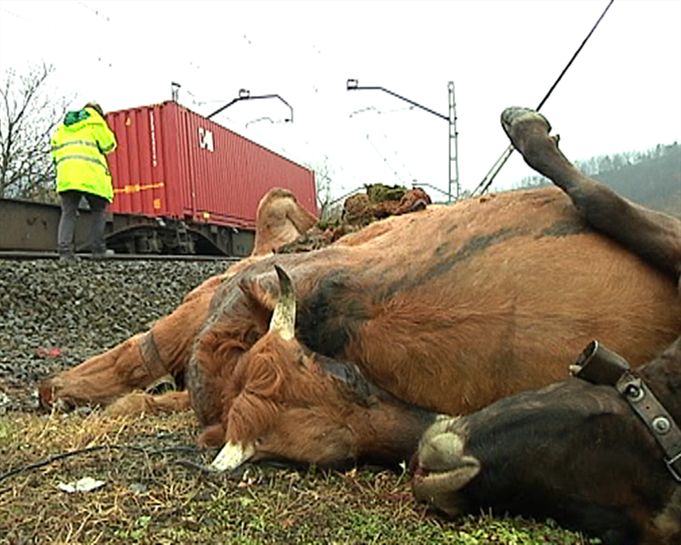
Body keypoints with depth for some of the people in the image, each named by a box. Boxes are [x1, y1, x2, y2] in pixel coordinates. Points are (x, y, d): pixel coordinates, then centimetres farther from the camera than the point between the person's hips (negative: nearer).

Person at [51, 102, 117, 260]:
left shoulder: (62, 127, 27)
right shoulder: (95, 121, 12)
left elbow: (55, 151, 20)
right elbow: (109, 145, 8)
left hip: (65, 174, 4)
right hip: (90, 173, -4)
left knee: (68, 213, 2)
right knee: (99, 211, 6)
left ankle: (65, 250, -10)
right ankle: (98, 249, -1)